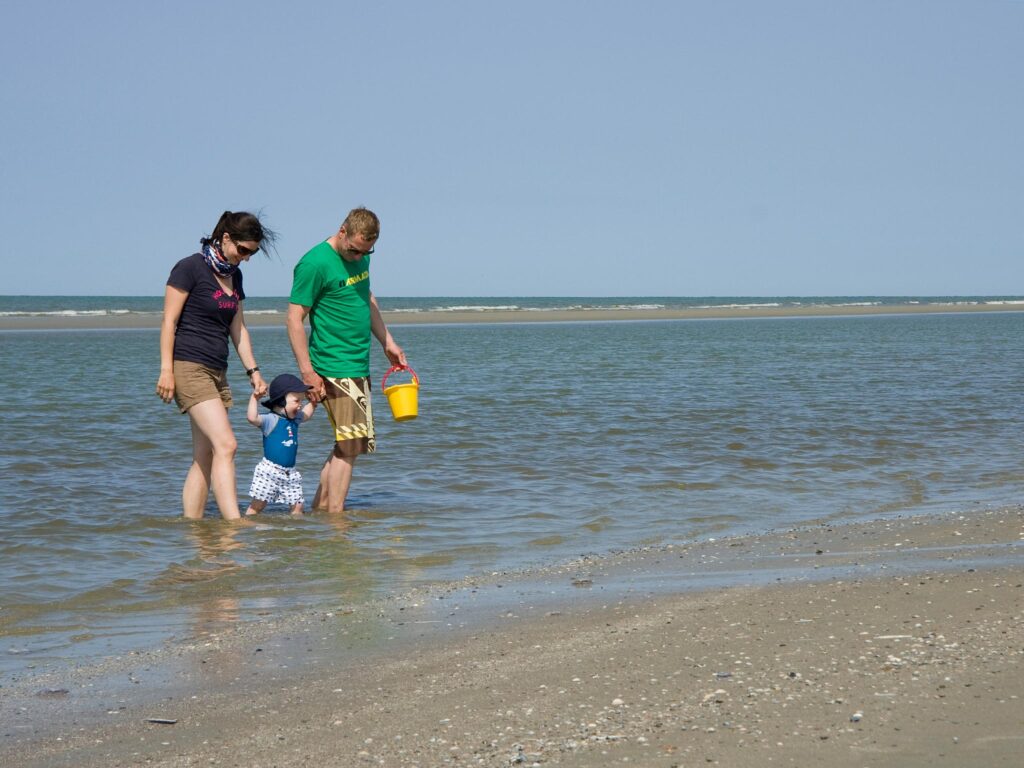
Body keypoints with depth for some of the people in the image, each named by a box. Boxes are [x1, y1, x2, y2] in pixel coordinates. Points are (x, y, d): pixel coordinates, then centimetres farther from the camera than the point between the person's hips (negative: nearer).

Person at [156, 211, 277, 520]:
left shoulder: (233, 275, 16)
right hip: (189, 368, -8)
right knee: (225, 445, -19)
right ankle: (235, 525, -24)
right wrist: (166, 370, -15)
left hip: (216, 372, 8)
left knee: (204, 457, 5)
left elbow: (238, 327, 23)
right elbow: (169, 321, -10)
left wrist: (252, 370, 17)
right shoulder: (190, 268, -7)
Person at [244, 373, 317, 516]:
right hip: (269, 471, -7)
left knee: (297, 505, 2)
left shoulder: (294, 419, 14)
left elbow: (306, 414, 36)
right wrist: (254, 397, -28)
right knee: (257, 504, -6)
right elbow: (252, 418, -28)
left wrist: (312, 401, 25)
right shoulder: (270, 420, -11)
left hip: (290, 473, 7)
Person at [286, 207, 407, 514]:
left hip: (359, 366, 9)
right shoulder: (315, 264, -15)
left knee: (349, 445, 10)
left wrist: (387, 341, 25)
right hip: (335, 369, -9)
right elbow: (295, 319, -14)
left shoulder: (360, 257, 10)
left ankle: (319, 509, 16)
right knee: (349, 445, -9)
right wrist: (308, 372, -18)